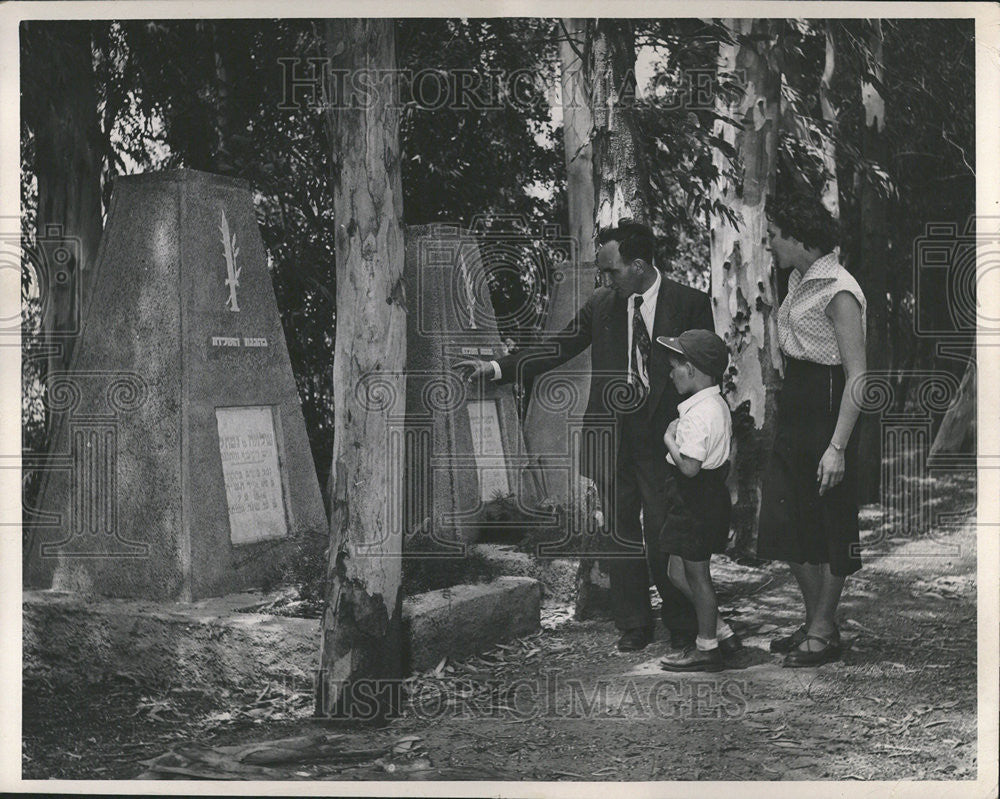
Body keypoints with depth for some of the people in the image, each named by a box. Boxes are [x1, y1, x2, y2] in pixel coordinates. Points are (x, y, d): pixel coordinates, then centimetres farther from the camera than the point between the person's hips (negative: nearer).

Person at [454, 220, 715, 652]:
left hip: (663, 435, -3)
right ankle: (633, 624, 21)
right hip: (612, 435, 4)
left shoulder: (690, 303, -2)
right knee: (621, 532, 8)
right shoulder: (600, 304, 7)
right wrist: (495, 368, 0)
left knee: (663, 533, -3)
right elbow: (557, 348, 9)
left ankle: (683, 625, 16)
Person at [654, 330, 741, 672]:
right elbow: (724, 458, 17)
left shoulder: (698, 414, -23)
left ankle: (706, 648, 15)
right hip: (711, 493, 10)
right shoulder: (718, 404, 10)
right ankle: (722, 632, 23)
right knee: (677, 571, 17)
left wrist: (669, 439, -16)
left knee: (696, 573, 3)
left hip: (695, 500, -10)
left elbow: (689, 466, -28)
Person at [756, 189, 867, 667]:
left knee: (829, 528, 3)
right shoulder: (800, 282, 12)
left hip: (827, 411, -9)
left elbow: (856, 376, -20)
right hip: (795, 412, 9)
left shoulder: (837, 291, -16)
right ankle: (815, 622, 23)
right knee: (786, 523, 10)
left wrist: (837, 446, -24)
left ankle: (823, 632, 14)